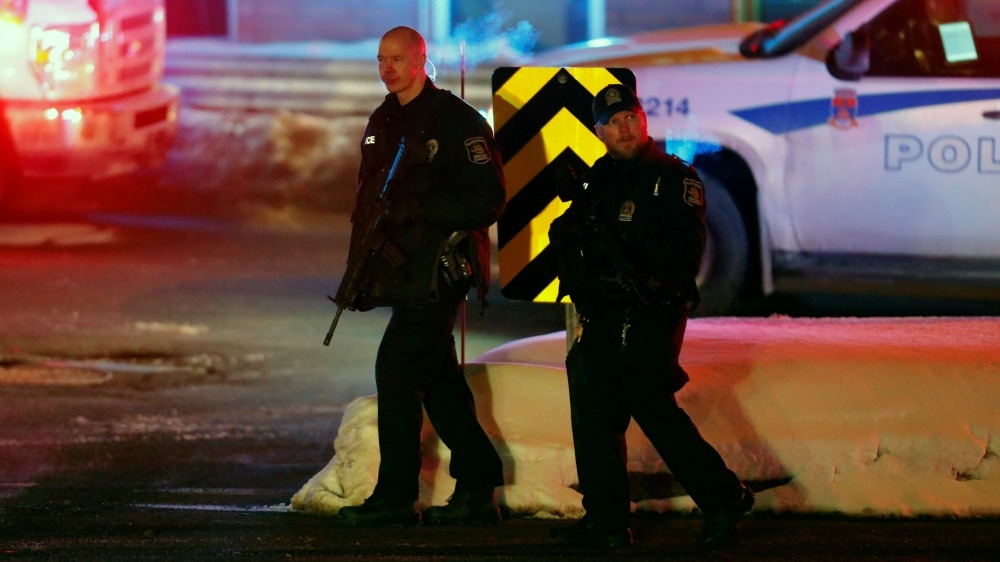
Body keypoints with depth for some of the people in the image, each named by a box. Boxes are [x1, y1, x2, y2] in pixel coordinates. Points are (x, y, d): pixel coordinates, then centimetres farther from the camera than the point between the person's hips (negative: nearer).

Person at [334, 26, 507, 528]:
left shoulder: (455, 121, -11)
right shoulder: (383, 123, 15)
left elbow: (487, 200, -15)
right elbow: (368, 198, 23)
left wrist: (419, 207, -23)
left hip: (438, 272, -9)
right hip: (403, 273, 9)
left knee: (396, 369, -11)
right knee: (438, 378, 11)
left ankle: (395, 497, -7)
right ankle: (476, 491, 17)